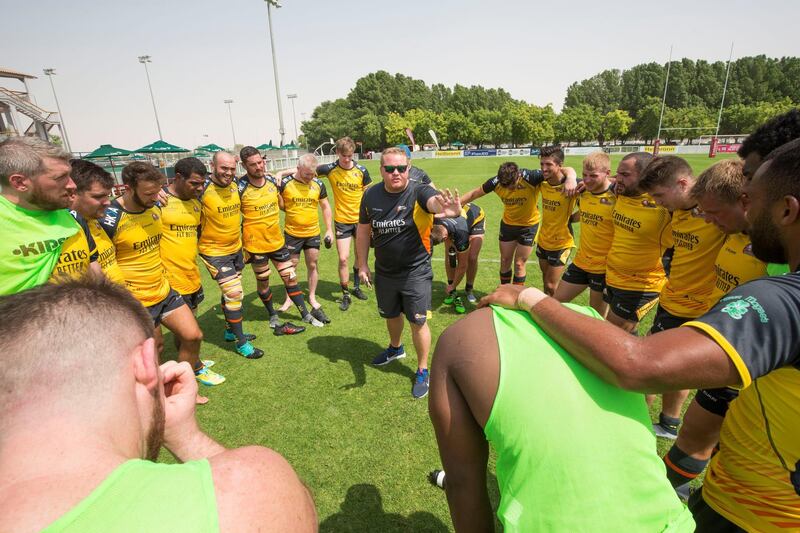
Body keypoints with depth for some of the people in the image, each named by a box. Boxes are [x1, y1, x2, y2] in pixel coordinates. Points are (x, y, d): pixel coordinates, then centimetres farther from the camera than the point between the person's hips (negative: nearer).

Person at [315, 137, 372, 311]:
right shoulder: (330, 169, -9)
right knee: (343, 259, -5)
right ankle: (346, 295, 12)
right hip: (342, 221, -1)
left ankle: (356, 287, 35)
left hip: (361, 219, 2)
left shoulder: (361, 171, -6)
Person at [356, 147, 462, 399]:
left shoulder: (418, 192, -20)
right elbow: (363, 230, 5)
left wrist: (446, 208, -68)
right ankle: (395, 348, 56)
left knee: (417, 322, 3)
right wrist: (362, 264, 6)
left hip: (415, 272, -4)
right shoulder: (371, 195, -6)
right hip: (384, 272, 5)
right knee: (391, 315, 25)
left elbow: (433, 200, -44)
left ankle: (422, 371, 27)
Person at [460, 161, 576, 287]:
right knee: (505, 261, 14)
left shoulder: (531, 178, -32)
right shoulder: (496, 182, -22)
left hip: (529, 225, -3)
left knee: (519, 264, 5)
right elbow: (475, 193, -4)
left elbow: (567, 170, -33)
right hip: (507, 224, 3)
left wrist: (570, 178, -56)